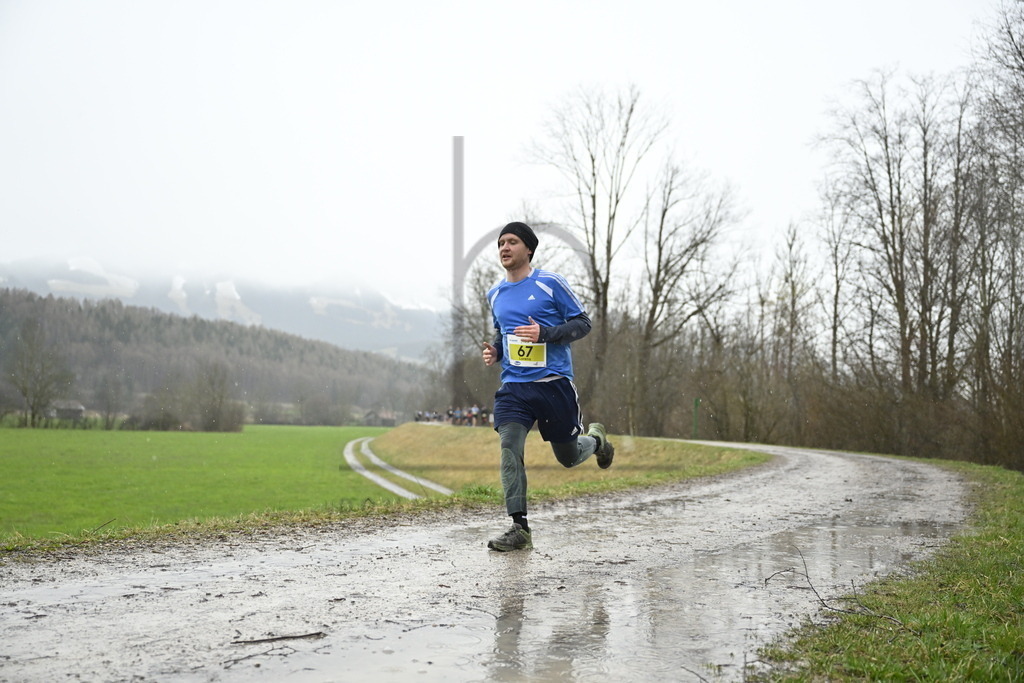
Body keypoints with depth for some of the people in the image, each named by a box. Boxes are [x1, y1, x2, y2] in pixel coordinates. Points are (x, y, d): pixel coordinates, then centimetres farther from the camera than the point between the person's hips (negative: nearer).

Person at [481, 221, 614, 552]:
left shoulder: (550, 283, -6)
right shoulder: (495, 294, 11)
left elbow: (583, 322, -4)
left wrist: (544, 333, -18)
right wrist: (495, 351, 5)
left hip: (555, 384, -3)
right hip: (513, 387, 3)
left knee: (568, 457, 9)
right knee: (509, 447, -17)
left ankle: (595, 439, 46)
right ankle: (520, 528, -13)